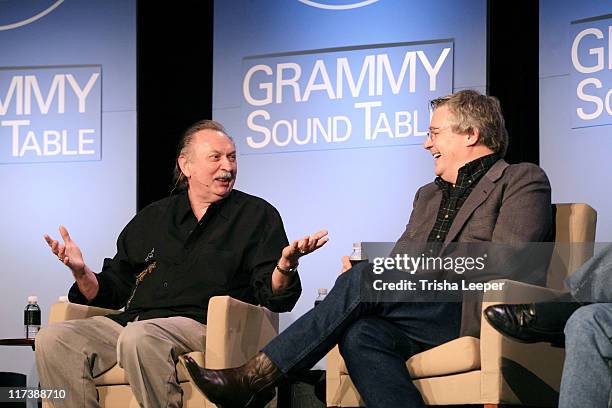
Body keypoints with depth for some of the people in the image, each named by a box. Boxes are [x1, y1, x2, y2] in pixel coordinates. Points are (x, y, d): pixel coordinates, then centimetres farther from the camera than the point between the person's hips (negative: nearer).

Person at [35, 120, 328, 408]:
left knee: (139, 337, -37)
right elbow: (114, 292, 23)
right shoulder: (152, 218, 24)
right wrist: (81, 272, 4)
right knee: (53, 339, -18)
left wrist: (286, 265, -20)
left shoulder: (257, 215, 12)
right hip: (132, 320, 5)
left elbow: (274, 297, 2)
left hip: (199, 325, -5)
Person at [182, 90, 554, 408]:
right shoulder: (428, 195, 31)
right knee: (360, 335, -29)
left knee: (365, 280, -25)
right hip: (424, 316, 6)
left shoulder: (523, 181, 7)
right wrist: (362, 274, 0)